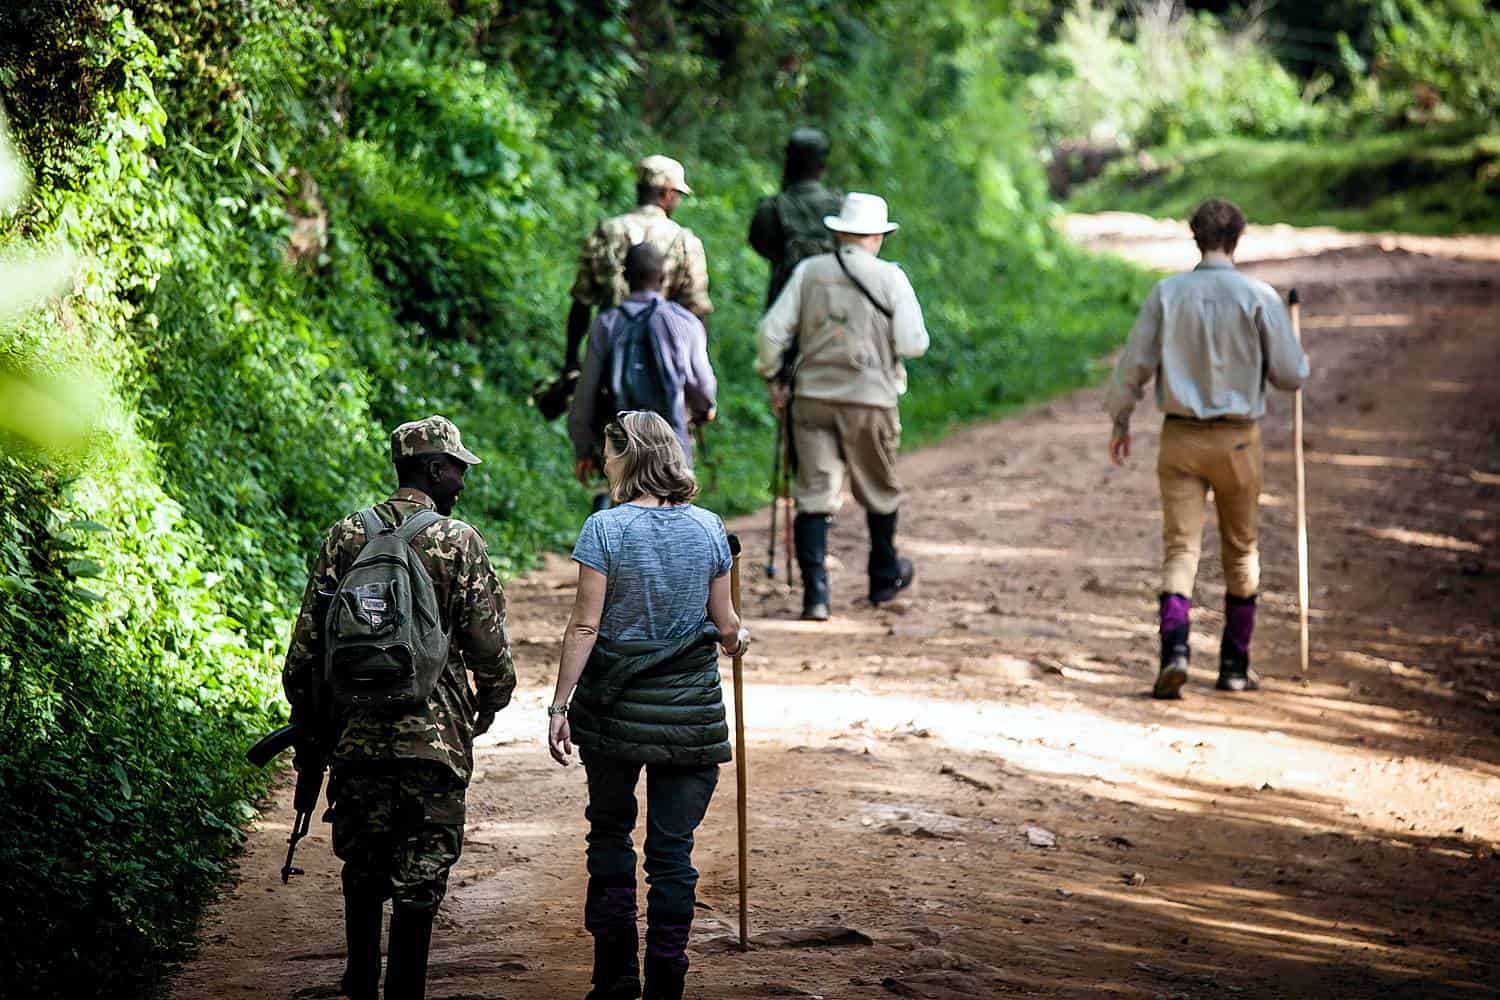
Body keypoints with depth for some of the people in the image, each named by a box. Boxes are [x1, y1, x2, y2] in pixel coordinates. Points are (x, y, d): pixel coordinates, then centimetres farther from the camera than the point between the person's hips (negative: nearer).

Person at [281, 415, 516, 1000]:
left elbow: (307, 640, 4)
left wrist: (305, 715, 16)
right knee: (420, 877, 2)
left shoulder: (345, 536, 4)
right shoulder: (459, 542, -6)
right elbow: (488, 643, -5)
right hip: (433, 736, -4)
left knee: (363, 869, 18)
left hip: (356, 733, 4)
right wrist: (491, 703, 13)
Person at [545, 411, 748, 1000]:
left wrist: (559, 706, -7)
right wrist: (736, 640, 28)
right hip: (689, 708, 2)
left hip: (615, 707, -1)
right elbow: (725, 624, 4)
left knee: (610, 834, 14)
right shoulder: (708, 529, 0)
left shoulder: (605, 528, -9)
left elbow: (585, 626, -11)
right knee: (673, 846, 5)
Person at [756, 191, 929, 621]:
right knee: (880, 491, 19)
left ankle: (814, 592, -12)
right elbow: (913, 344, -9)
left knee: (815, 494, 0)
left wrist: (772, 377, 13)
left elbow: (773, 331, -1)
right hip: (870, 400, -1)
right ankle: (884, 578, 34)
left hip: (813, 396, 1)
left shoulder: (809, 272, 2)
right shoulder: (890, 278, -4)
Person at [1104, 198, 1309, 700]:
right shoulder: (1259, 298, -9)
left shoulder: (1166, 293, -3)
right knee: (1241, 551, 14)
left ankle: (1174, 649, -21)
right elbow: (1291, 375, -6)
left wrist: (1120, 420, 12)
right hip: (1238, 438, -1)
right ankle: (1235, 664, 18)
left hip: (1180, 436, 1)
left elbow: (1135, 362, -1)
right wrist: (1285, 361, 17)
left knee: (1180, 548, 1)